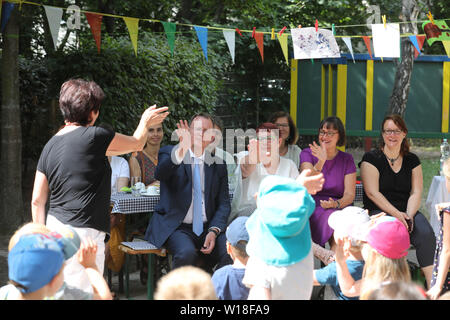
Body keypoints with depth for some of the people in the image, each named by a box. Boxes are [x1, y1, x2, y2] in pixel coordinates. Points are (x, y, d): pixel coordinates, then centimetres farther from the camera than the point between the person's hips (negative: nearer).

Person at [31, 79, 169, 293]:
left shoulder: (50, 145, 10)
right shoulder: (94, 137, -9)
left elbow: (37, 200, 11)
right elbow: (137, 144, 9)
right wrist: (145, 122, 29)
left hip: (55, 227, 8)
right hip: (82, 233, -8)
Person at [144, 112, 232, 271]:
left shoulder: (218, 164, 13)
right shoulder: (169, 153, 3)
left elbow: (223, 203, 10)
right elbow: (160, 174, -20)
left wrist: (214, 231, -9)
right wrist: (181, 149, -37)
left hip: (207, 228, 3)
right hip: (175, 227, -3)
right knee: (187, 253, -33)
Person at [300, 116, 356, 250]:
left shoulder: (346, 159, 14)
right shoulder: (307, 154, 8)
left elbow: (350, 194, 4)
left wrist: (337, 203, -18)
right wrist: (321, 162, -23)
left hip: (340, 207, 2)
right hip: (312, 207, -2)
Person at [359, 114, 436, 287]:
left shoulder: (412, 160, 14)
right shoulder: (371, 158, 2)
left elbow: (416, 192, 6)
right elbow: (373, 193, -7)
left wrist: (409, 215, -14)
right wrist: (396, 214, -16)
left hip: (408, 210, 3)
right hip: (379, 211, -3)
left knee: (426, 233, -26)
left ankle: (433, 285, -27)